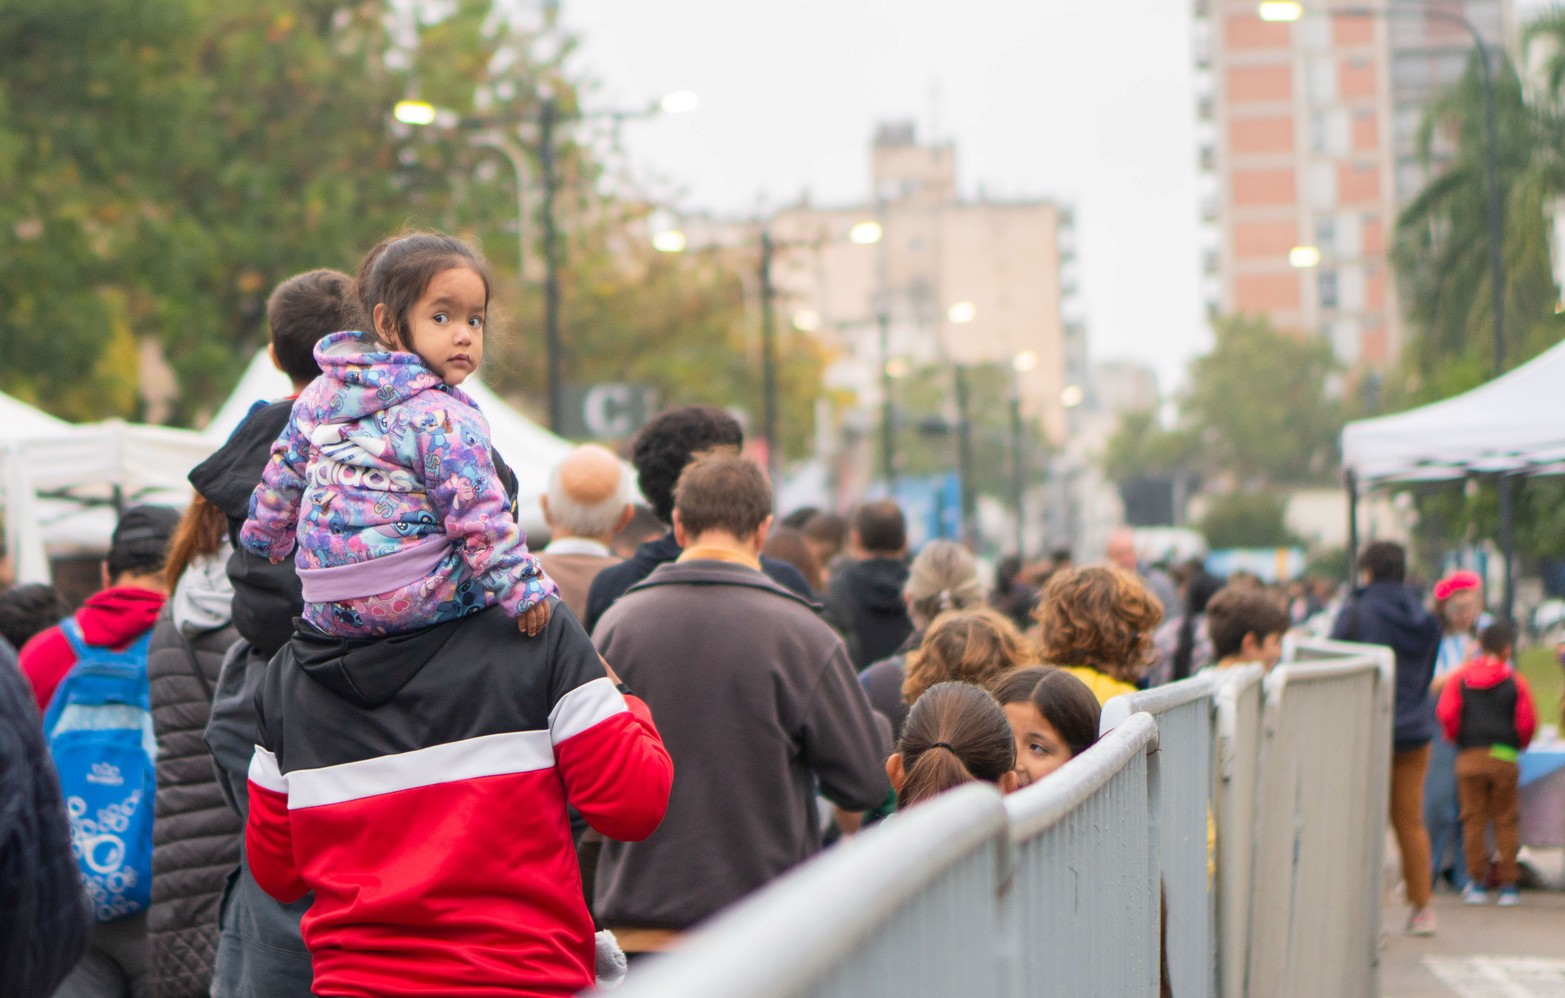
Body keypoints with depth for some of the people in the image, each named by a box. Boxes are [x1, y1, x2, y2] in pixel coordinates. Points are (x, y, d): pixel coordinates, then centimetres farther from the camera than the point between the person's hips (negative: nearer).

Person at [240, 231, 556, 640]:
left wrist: (263, 538, 37)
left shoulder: (320, 396, 8)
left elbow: (284, 476, 22)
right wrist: (522, 589, -12)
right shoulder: (444, 421, -15)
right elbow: (479, 518, -18)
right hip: (412, 601, -7)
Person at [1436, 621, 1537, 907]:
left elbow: (1446, 715, -5)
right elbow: (1527, 722, -4)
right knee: (1506, 821, 5)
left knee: (1474, 819, 5)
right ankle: (1508, 885, 4)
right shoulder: (1515, 682, -1)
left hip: (1469, 756, 1)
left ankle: (1476, 882, 3)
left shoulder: (1459, 678, 2)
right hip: (1504, 757, -1)